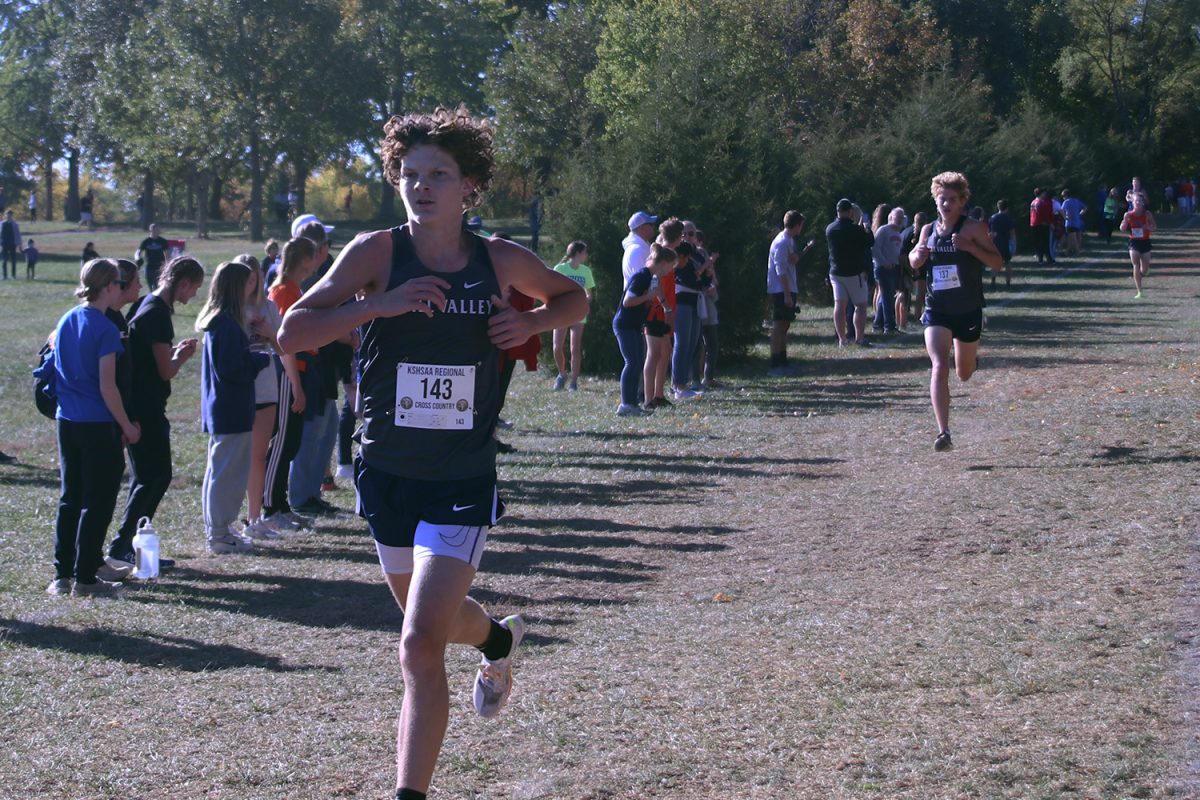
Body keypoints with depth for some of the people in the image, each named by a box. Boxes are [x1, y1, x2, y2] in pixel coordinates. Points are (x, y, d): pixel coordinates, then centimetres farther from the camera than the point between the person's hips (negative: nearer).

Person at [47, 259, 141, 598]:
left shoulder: (65, 321, 7)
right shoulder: (105, 329, -16)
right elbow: (107, 387, -17)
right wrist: (128, 426, -8)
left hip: (67, 421, 7)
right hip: (98, 426, -7)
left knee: (69, 499, 14)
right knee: (98, 502, 1)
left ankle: (62, 575, 16)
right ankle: (85, 578, 3)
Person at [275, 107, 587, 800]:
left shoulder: (500, 260, -3)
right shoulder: (377, 253, -7)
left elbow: (574, 298, 16)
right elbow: (292, 333, -13)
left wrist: (532, 322, -5)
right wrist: (379, 303, -25)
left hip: (463, 480, -2)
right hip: (387, 474, 2)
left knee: (421, 644, -15)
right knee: (433, 617, 24)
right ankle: (500, 640, 58)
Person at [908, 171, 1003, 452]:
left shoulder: (973, 228, -9)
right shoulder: (928, 230, 3)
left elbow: (998, 263, -13)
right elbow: (913, 263, 19)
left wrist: (970, 247, -27)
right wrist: (917, 255, -5)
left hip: (968, 311, -1)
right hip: (936, 310, 1)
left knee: (964, 374, 16)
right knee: (939, 368, -17)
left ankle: (969, 359, 56)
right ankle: (943, 433, -19)